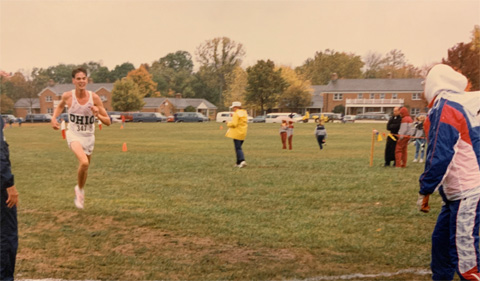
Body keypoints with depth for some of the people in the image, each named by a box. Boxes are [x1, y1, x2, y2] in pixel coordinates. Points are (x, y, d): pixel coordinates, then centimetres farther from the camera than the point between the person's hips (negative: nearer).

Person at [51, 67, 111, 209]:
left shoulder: (94, 97, -12)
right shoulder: (67, 96, -10)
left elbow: (108, 121, -7)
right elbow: (60, 106, 16)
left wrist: (98, 115, -27)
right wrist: (54, 118, -1)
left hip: (88, 136, 3)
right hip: (74, 135, -2)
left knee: (85, 166, 17)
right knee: (84, 162, -28)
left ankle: (79, 193, 46)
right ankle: (79, 189, -2)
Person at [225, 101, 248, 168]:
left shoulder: (236, 114, -13)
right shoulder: (244, 113, 13)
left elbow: (234, 124, -21)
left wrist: (228, 124, -1)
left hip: (237, 133, -8)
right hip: (243, 133, 8)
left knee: (238, 148, -6)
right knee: (239, 147, 15)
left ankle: (242, 160, -20)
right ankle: (238, 163, 15)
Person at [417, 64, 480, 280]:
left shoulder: (444, 109, -15)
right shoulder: (461, 104, 12)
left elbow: (440, 156, -18)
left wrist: (425, 190, -11)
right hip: (458, 192, 10)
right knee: (441, 241, 16)